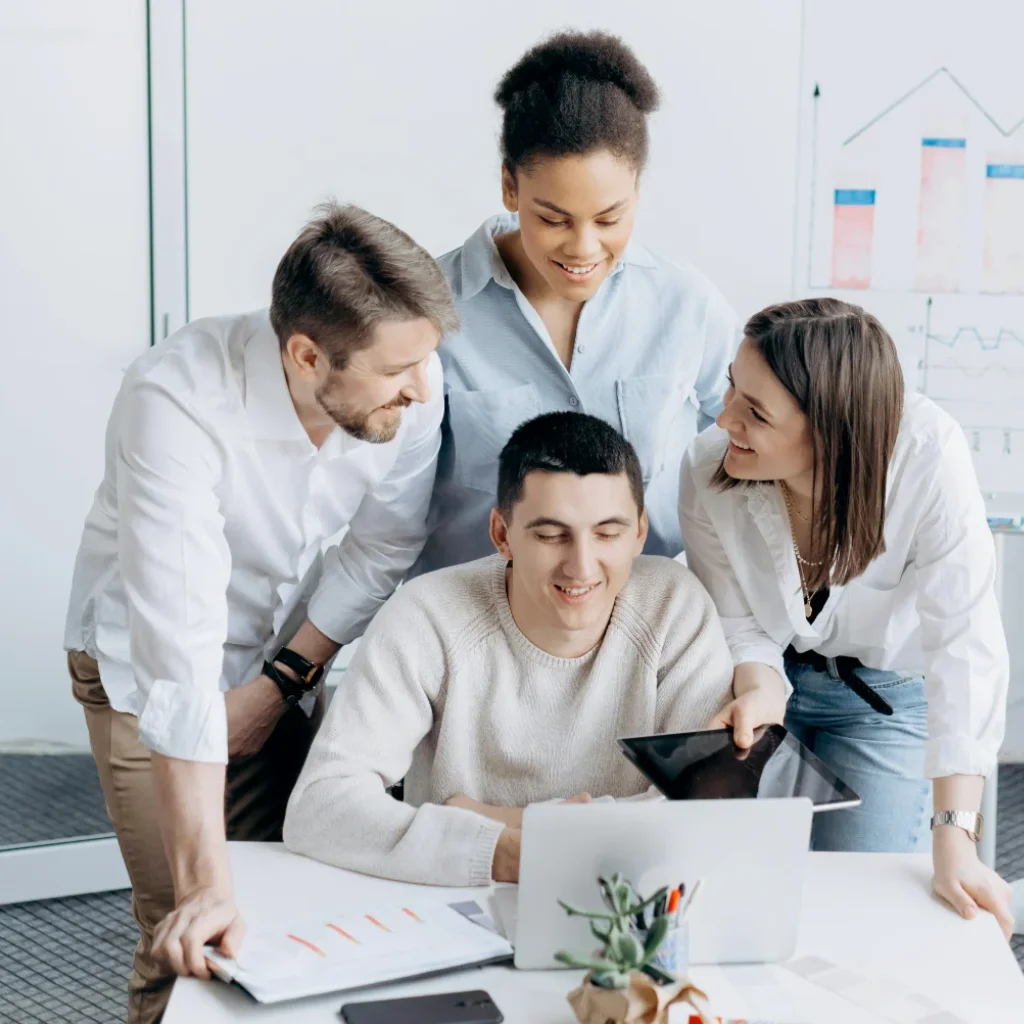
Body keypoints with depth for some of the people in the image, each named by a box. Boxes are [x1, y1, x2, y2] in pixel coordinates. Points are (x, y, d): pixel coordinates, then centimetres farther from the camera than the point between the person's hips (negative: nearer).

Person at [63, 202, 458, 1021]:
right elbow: (179, 645, -40)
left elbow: (382, 551, -6)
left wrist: (281, 681, -9)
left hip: (289, 654, 4)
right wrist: (206, 881, -42)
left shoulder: (412, 389, -23)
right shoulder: (177, 401, -36)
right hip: (147, 669, -4)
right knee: (191, 943, -6)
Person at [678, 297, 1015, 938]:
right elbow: (739, 625, -15)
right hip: (772, 675, 2)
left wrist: (955, 841, -41)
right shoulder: (709, 470, -26)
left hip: (886, 695, -1)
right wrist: (759, 687, -41)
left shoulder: (927, 454, -35)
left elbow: (964, 639, -36)